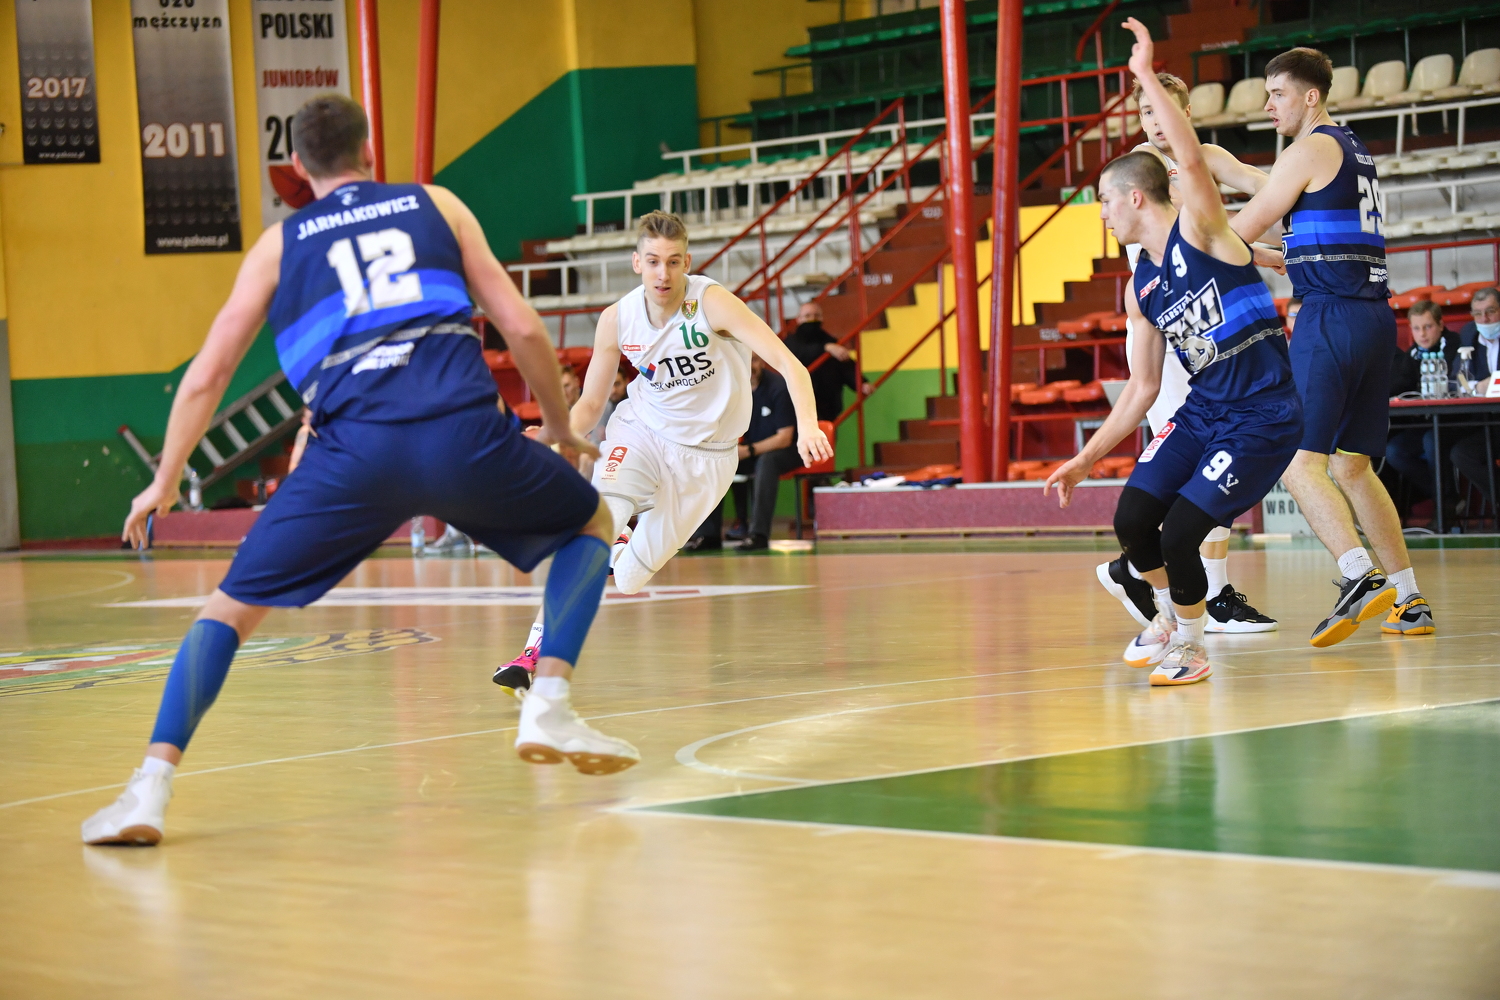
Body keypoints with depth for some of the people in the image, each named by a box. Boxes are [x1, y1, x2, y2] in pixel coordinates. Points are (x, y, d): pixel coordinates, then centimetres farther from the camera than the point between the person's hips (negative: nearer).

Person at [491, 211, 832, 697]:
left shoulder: (711, 302, -22)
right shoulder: (617, 320, -11)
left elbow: (788, 365, -29)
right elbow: (589, 405, 2)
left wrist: (807, 427, -47)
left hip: (705, 453, -1)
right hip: (640, 432, 1)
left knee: (626, 579, 1)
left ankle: (627, 545, 40)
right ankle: (534, 653, -26)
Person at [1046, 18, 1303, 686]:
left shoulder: (1199, 229, -8)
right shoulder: (1140, 289, 12)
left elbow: (1191, 159, -28)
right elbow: (1142, 387, 17)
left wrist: (1147, 76, -26)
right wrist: (1087, 458, 15)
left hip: (1264, 417, -7)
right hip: (1201, 411, 7)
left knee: (1178, 535, -16)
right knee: (1132, 516, -6)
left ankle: (1190, 646, 9)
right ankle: (1169, 616, 22)